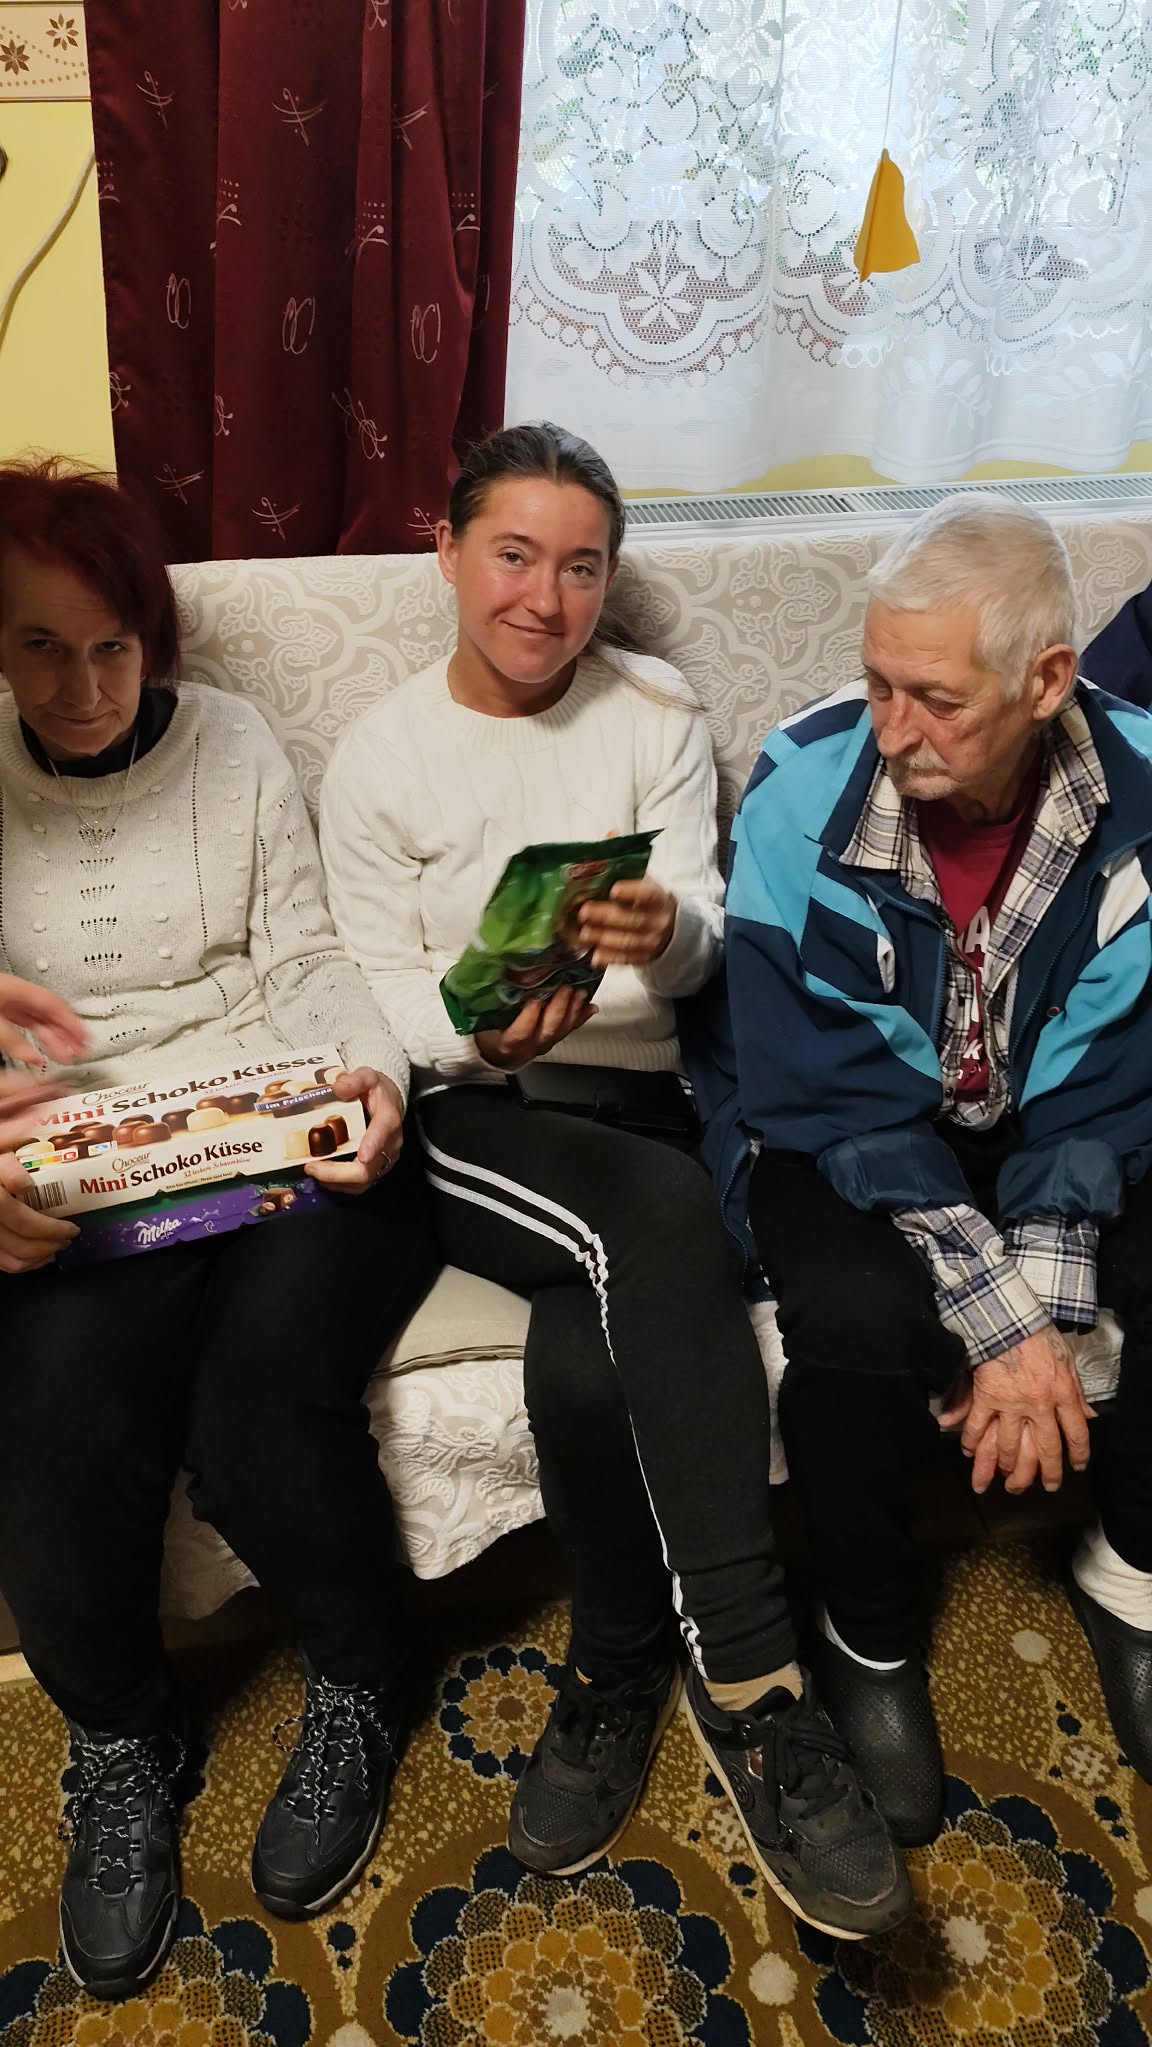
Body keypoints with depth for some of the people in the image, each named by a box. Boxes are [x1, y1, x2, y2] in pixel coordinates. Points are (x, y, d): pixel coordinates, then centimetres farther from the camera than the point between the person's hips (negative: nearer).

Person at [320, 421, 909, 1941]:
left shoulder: (658, 713, 8)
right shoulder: (378, 761, 5)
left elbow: (703, 934, -1)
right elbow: (377, 990, 1)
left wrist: (666, 926, -26)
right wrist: (478, 1028, -21)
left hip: (635, 1083, 2)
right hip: (469, 1115, -1)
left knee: (587, 1354, -32)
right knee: (662, 1212, -34)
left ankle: (621, 1666, -7)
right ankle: (753, 1684, -19)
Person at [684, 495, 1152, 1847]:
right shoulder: (806, 786, -22)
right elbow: (821, 1086, -22)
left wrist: (1043, 1295, -23)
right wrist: (998, 1317, -26)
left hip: (1039, 1130, 3)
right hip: (838, 1133, -2)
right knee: (860, 1313, -31)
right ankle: (869, 1634, 0)